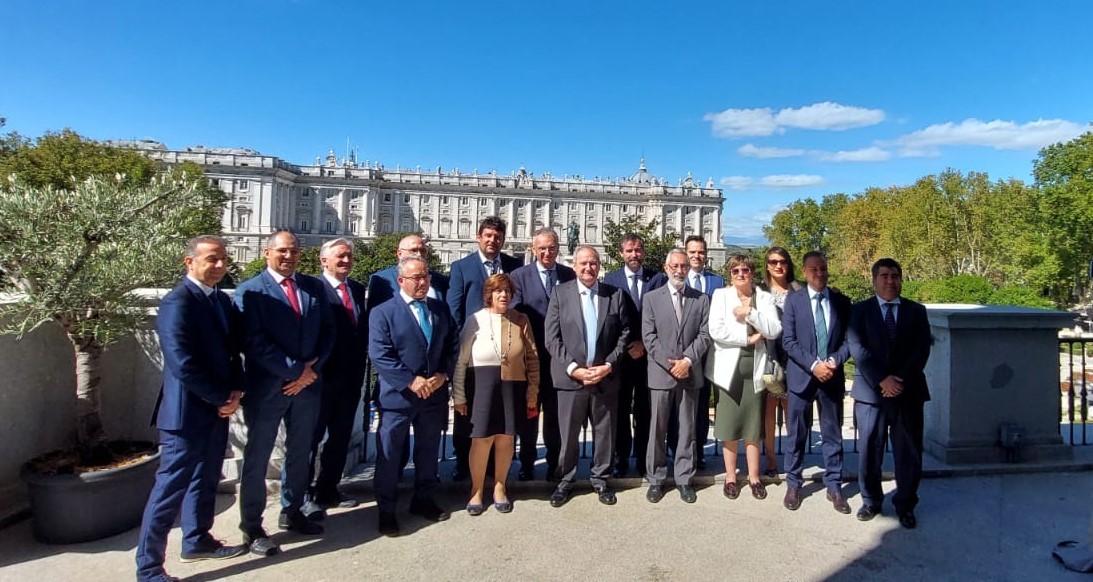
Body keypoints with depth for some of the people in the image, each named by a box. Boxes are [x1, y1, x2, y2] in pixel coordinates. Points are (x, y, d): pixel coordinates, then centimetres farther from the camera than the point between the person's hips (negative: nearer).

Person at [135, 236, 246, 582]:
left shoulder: (222, 300, 9)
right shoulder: (177, 302, -18)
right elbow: (183, 364, -24)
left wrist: (235, 391, -3)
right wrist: (223, 398, -15)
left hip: (217, 410, 8)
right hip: (187, 412, -8)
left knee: (206, 481, 20)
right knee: (171, 488, 2)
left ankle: (197, 541, 37)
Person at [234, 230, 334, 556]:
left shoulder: (314, 287, 7)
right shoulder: (250, 290, -7)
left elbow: (327, 330, 5)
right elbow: (253, 342, -15)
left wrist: (310, 369, -8)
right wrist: (294, 370, -16)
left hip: (307, 383, 5)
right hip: (267, 386, -5)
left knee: (300, 454, 17)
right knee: (257, 458, 7)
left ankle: (291, 513, 34)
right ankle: (251, 527, 21)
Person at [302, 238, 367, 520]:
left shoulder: (358, 289, 10)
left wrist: (360, 365, 6)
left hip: (351, 377, 7)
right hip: (322, 377, -7)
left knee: (341, 436, 16)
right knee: (312, 436, 5)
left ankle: (328, 490, 31)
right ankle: (305, 495, 17)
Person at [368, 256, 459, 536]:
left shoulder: (441, 308, 6)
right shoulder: (383, 312, -8)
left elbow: (452, 345, 6)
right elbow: (380, 355, -15)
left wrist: (443, 374, -9)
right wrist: (411, 381, -20)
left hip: (434, 394, 5)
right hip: (397, 396, -4)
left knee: (428, 451, 17)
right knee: (389, 455, 6)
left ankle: (423, 500, 35)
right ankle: (386, 510, 22)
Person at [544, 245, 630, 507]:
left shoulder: (615, 294, 4)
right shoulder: (560, 293, 1)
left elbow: (624, 334, 3)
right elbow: (552, 338, -4)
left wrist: (609, 365, -8)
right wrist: (572, 368, -12)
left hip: (606, 377, 1)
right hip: (570, 376, -1)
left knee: (604, 433, 11)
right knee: (568, 434, 8)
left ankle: (600, 480, 29)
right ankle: (565, 481, 25)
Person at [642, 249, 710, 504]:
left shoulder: (701, 299, 8)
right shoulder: (652, 298, 3)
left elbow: (704, 335, 1)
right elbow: (649, 337, -4)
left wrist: (687, 361, -12)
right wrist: (670, 363, -12)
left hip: (690, 374, 1)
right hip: (660, 373, -1)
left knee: (687, 429, 9)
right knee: (657, 429, 5)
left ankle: (684, 479, 20)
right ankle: (656, 479, 17)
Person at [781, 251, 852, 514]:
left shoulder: (842, 301, 5)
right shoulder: (793, 299, -2)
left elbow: (848, 339, 5)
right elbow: (788, 340, -6)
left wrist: (834, 361, -12)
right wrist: (813, 365, -15)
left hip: (832, 377, 2)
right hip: (801, 376, -1)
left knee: (833, 435, 11)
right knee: (796, 434, 8)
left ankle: (834, 486, 24)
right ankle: (793, 485, 21)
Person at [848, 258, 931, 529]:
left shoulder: (917, 311, 9)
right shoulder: (860, 310, 4)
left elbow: (922, 350, 0)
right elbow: (857, 349, -6)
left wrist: (901, 380, -13)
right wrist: (882, 380, -15)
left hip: (908, 390, 1)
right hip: (870, 390, -1)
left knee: (909, 451, 6)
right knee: (869, 449, 4)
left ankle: (905, 504, 22)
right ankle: (871, 500, 20)